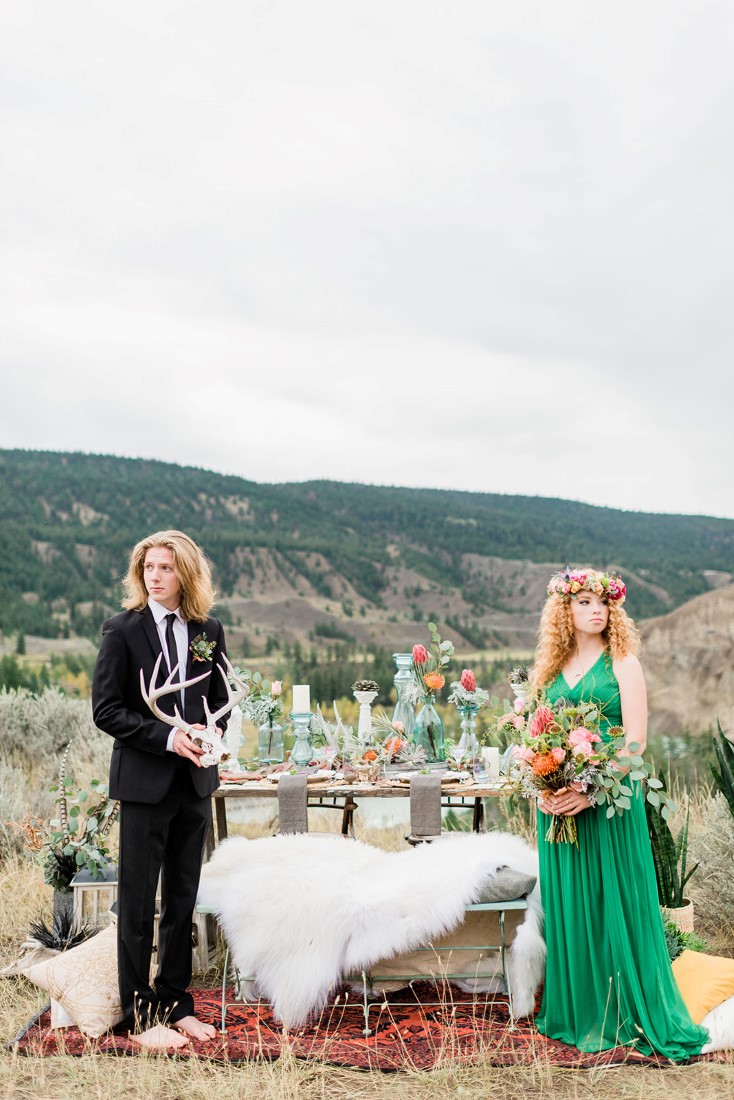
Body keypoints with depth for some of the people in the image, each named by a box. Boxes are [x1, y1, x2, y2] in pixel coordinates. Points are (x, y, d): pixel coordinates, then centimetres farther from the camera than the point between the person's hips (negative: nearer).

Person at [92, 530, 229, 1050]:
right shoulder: (123, 630, -6)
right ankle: (140, 1016, 17)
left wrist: (208, 736, -6)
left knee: (183, 900, 13)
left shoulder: (209, 631, 5)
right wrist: (165, 737, -17)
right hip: (144, 782, -4)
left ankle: (177, 1005, 26)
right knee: (138, 904, 4)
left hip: (195, 780, 4)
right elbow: (106, 710, -8)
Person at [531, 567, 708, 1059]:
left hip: (609, 801, -4)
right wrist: (542, 788, -6)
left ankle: (621, 1016, 15)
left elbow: (635, 740, -9)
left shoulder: (622, 663, -2)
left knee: (612, 903, 1)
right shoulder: (551, 669, 10)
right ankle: (575, 1012, 23)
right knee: (567, 903, 9)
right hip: (558, 803, 4)